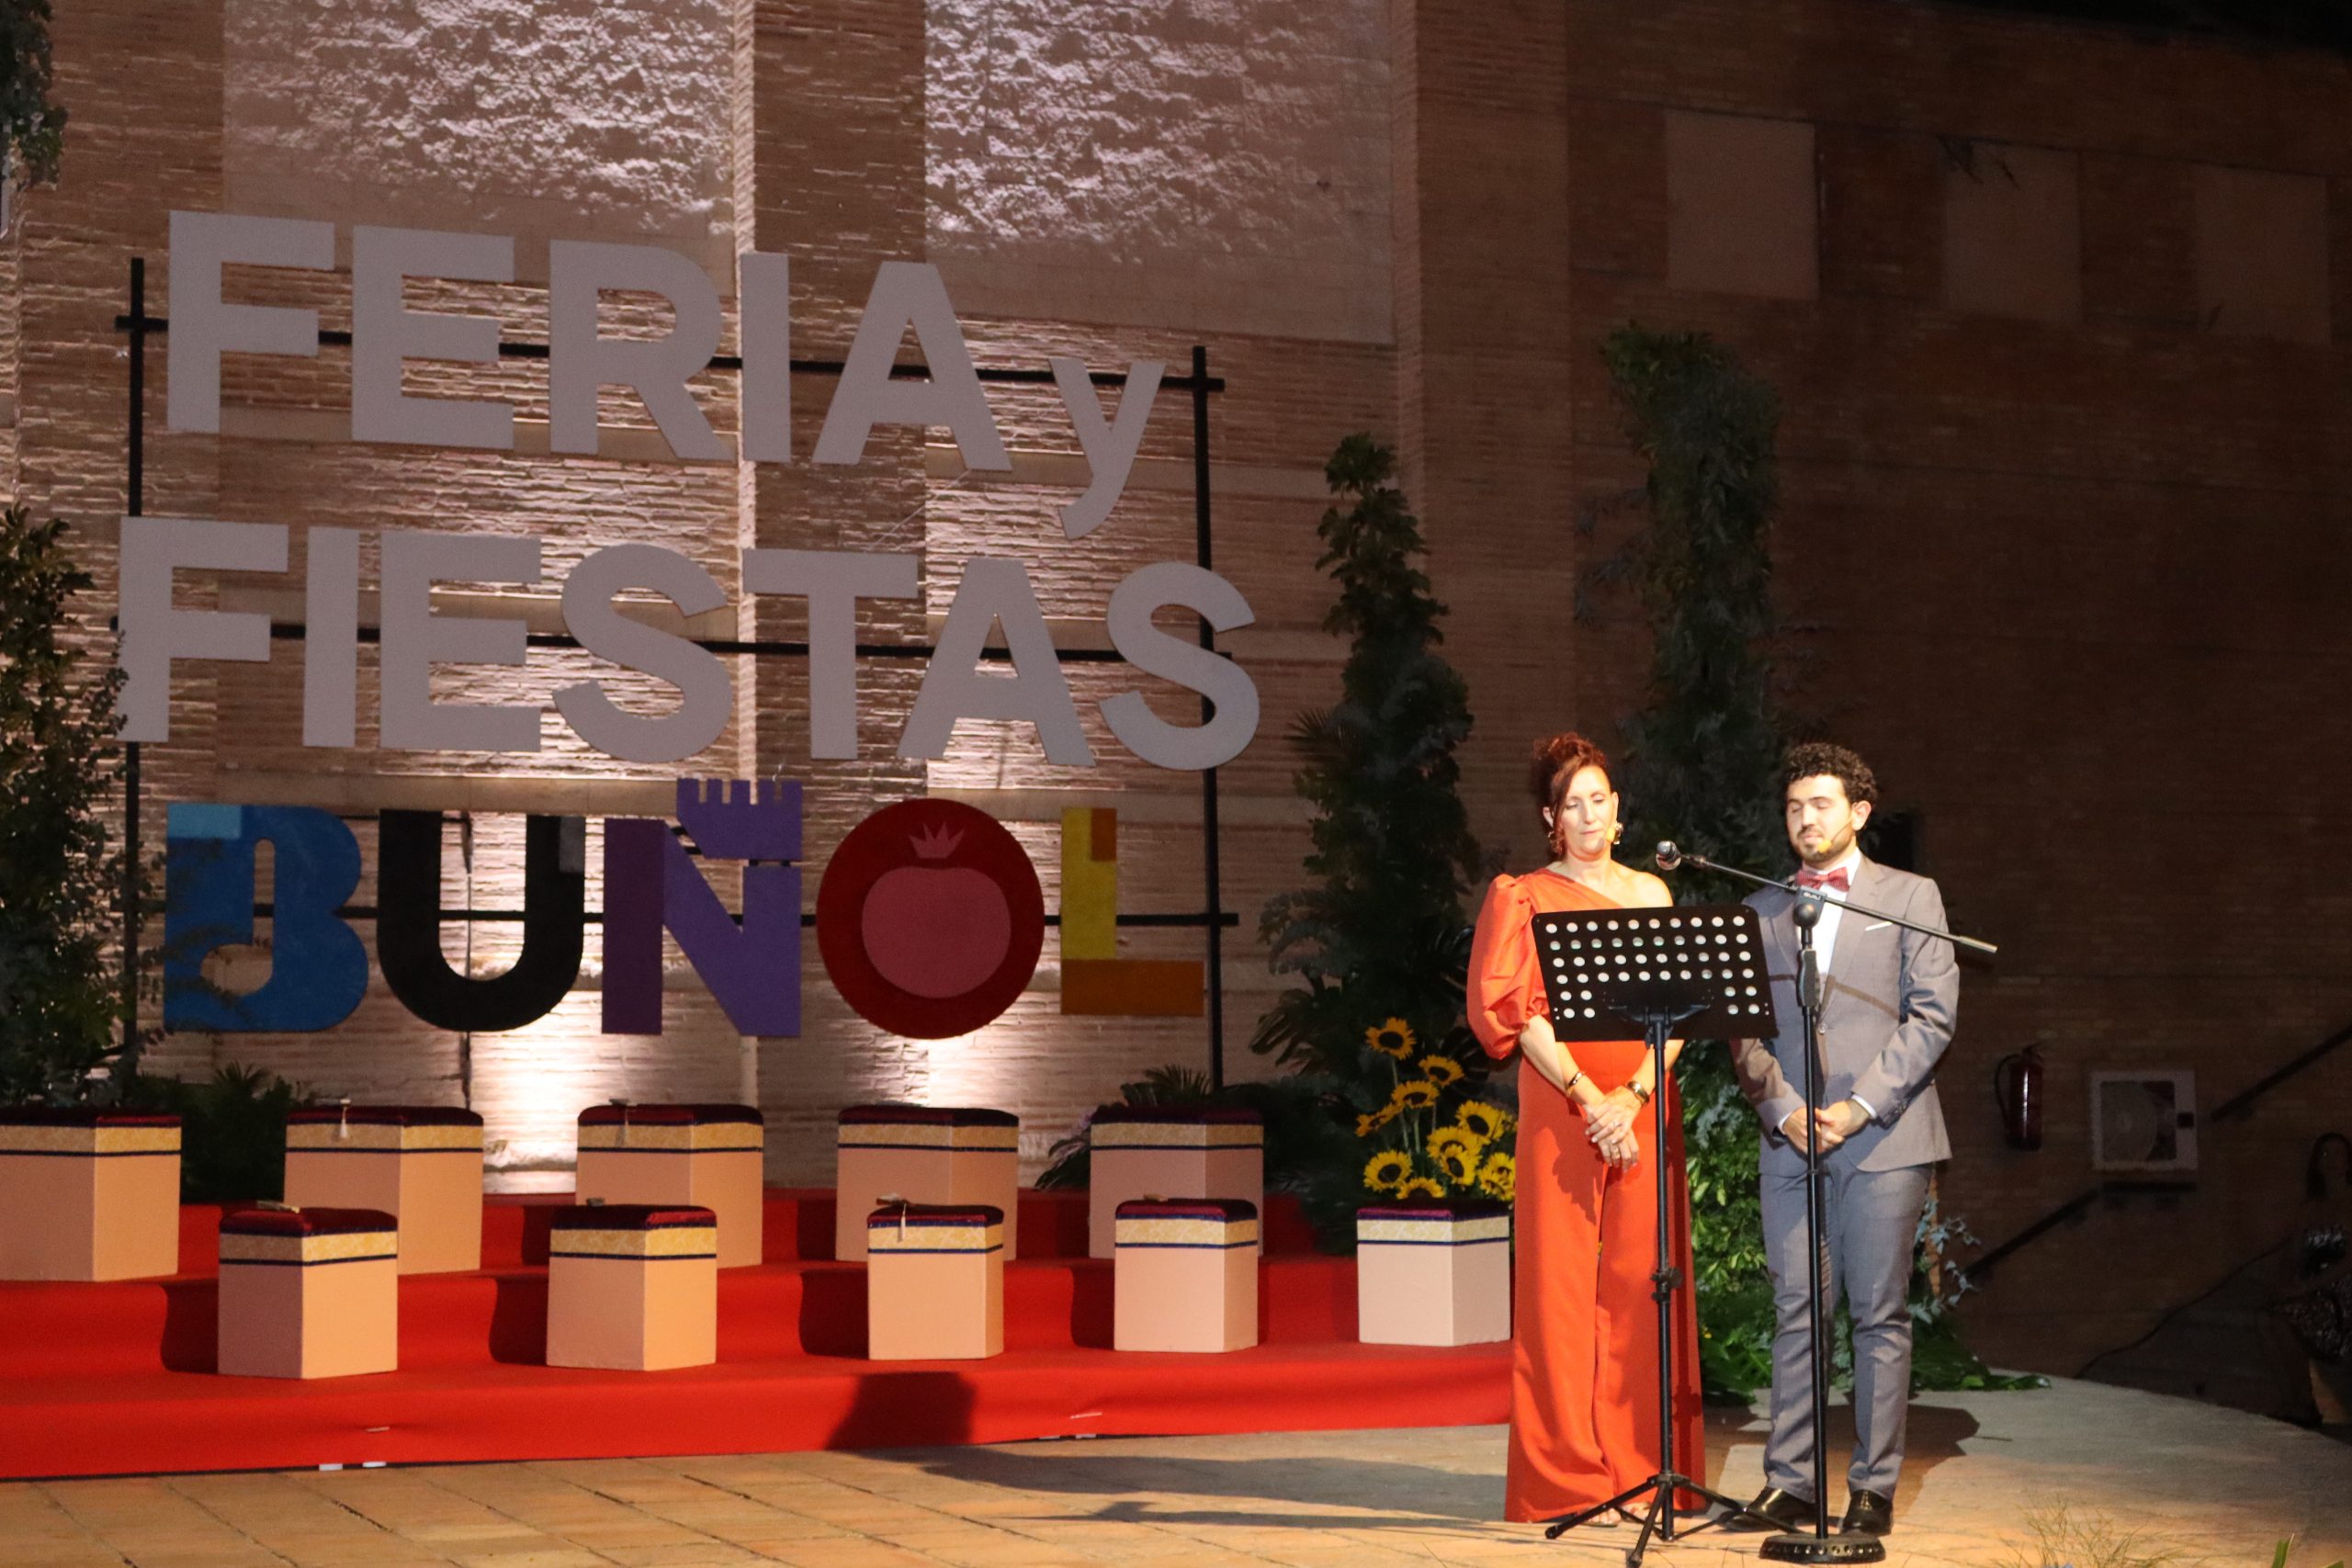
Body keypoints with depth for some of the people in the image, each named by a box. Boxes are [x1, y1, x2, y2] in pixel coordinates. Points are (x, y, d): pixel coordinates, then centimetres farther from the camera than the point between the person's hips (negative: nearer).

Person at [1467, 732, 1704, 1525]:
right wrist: (1589, 1101, -16)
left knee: (1640, 1278, 1)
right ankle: (1570, 1476, -1)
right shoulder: (1526, 898, 4)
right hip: (1561, 1109, -3)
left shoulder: (1650, 894, 13)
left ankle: (1639, 1466, 7)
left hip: (1644, 1107, 3)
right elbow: (1520, 1013, -6)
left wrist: (1634, 1095, -10)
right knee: (1564, 1281, -4)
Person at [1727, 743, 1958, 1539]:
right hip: (1789, 1139, 3)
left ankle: (1874, 1487, 5)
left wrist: (1862, 1106, -11)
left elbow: (1933, 1012, -2)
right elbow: (1744, 1028, 10)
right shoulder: (1762, 910, 14)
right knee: (1795, 1314, 2)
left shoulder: (1910, 897, 6)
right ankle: (1790, 1483, 5)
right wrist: (1783, 1107, -7)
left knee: (1879, 1317, 0)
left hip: (1884, 1138, -3)